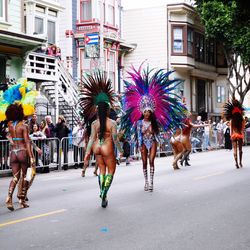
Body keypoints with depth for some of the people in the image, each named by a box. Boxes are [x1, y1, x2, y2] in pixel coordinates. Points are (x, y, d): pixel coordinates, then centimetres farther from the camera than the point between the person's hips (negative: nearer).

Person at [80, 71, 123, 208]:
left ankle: (102, 193, 21)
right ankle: (104, 195, -5)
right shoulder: (112, 123, -13)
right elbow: (115, 139, -13)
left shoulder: (94, 123, -2)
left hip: (97, 148, 4)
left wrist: (87, 153, 0)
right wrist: (120, 150, -2)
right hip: (108, 149, -4)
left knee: (102, 170, 20)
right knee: (111, 171, 8)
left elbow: (92, 138, -4)